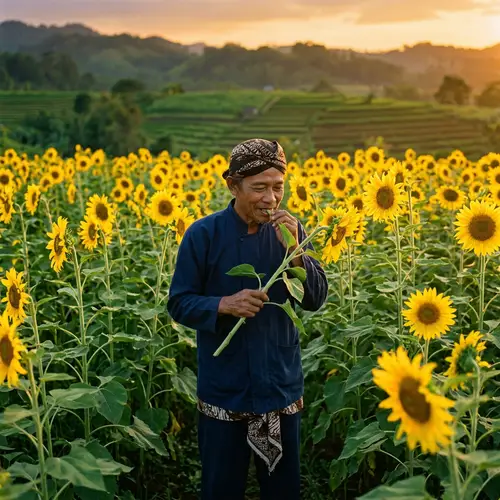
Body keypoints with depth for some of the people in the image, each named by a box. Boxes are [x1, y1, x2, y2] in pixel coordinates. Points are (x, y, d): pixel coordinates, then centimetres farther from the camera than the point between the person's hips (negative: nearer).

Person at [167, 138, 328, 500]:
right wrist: (224, 305, -25)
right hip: (224, 388, -2)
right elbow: (179, 304, -7)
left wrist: (294, 250, -20)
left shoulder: (290, 231, -3)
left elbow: (316, 301, -5)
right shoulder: (203, 235, -11)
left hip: (282, 385, 3)